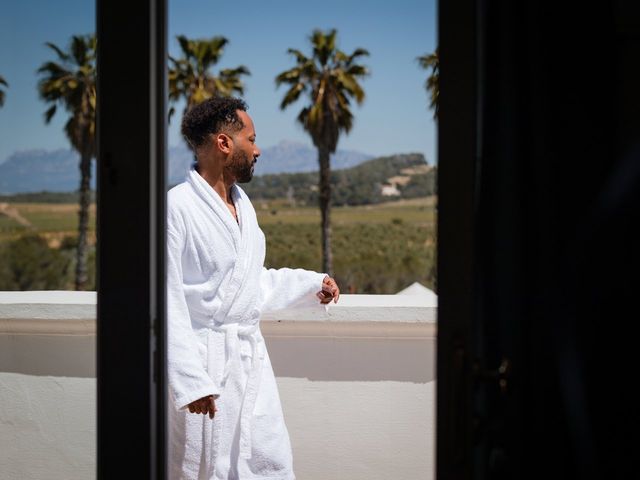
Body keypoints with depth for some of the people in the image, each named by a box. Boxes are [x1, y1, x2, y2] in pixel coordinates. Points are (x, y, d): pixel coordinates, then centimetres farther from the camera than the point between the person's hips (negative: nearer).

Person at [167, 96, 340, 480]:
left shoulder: (243, 204, 12)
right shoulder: (177, 206, -13)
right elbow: (169, 304, -16)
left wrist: (312, 284, 18)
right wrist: (191, 382, -20)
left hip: (253, 358, 8)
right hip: (207, 363, -8)